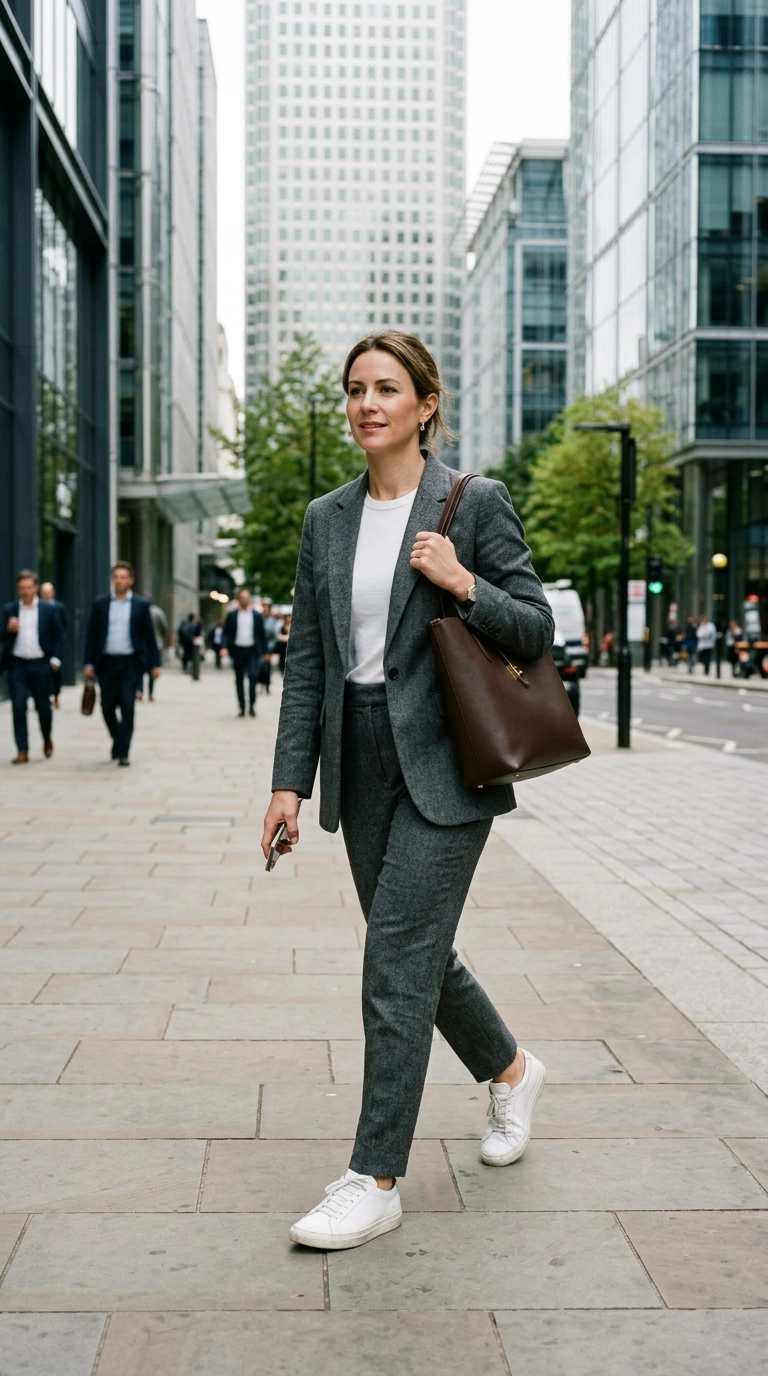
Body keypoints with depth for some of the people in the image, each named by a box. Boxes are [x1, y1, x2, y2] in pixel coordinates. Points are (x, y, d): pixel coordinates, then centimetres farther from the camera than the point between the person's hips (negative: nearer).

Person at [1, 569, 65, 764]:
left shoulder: (50, 609, 1)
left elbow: (60, 636, 4)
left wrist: (56, 659, -4)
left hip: (41, 665, -1)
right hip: (17, 665, 1)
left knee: (43, 707, 6)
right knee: (18, 707, -5)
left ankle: (47, 739, 34)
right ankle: (22, 751, -1)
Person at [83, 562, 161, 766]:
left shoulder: (141, 604, 4)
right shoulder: (100, 604, 6)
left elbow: (149, 635, 5)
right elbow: (91, 635, 6)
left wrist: (154, 664, 0)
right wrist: (89, 663, -1)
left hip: (130, 663, -2)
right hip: (107, 662, 2)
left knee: (127, 707, -7)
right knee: (108, 707, 6)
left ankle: (123, 752, -3)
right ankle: (118, 740, 32)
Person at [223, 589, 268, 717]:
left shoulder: (256, 615, 7)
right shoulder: (232, 615, 6)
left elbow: (261, 634, 9)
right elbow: (227, 633, 4)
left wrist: (264, 652, 6)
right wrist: (225, 647, -12)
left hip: (252, 650, -1)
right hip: (237, 650, 1)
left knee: (253, 676, -17)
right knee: (239, 680, 6)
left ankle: (252, 705, -2)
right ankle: (242, 708, 13)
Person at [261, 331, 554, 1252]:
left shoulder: (475, 503, -5)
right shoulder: (326, 520, 9)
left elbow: (536, 631, -3)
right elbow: (307, 660, 9)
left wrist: (462, 584, -20)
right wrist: (290, 780, 4)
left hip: (444, 762, -6)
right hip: (362, 763, 6)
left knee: (396, 960, -8)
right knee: (416, 951, 15)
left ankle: (375, 1181, 2)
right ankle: (511, 1071, 42)